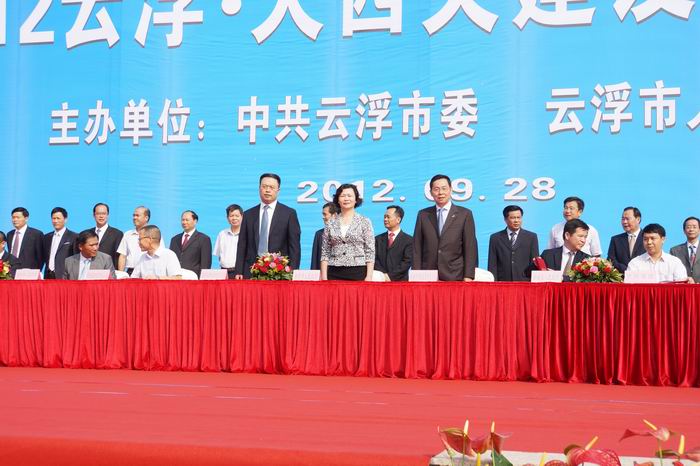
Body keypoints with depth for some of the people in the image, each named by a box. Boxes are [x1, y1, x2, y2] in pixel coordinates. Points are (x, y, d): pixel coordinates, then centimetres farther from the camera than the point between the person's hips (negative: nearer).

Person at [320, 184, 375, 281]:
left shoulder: (364, 222, 5)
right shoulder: (330, 223, 10)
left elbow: (370, 252, 1)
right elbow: (325, 252, 10)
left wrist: (369, 276, -8)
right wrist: (324, 277, 0)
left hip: (358, 273, -2)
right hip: (334, 274, 2)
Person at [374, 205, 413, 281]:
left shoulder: (409, 240, 6)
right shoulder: (378, 239, 16)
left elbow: (407, 261, -2)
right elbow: (375, 259, 8)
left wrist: (390, 276, -9)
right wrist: (383, 275, -8)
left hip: (400, 281, -2)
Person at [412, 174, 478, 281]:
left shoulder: (464, 214, 4)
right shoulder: (423, 215, 11)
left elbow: (470, 248, 1)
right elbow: (417, 247, 9)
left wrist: (468, 276, -6)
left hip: (455, 276, -2)